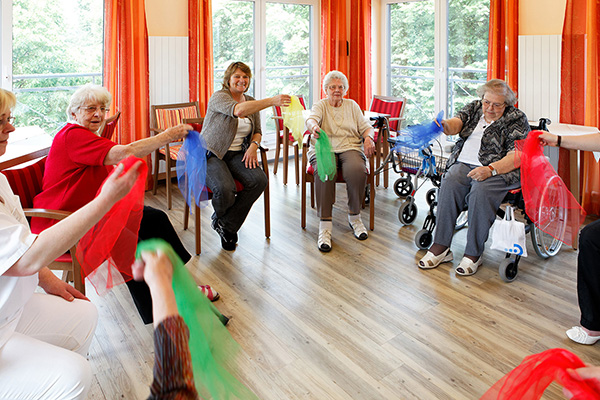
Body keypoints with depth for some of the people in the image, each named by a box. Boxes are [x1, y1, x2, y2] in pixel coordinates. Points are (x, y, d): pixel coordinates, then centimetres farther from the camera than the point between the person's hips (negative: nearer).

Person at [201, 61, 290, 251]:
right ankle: (220, 217, 8)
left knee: (259, 180, -23)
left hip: (238, 155, 6)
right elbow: (239, 110, -30)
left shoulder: (251, 102, 13)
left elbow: (257, 131, 18)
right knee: (225, 189, -33)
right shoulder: (219, 97, -9)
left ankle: (227, 226, -7)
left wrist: (253, 145, -7)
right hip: (211, 155, -6)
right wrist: (272, 101, -39)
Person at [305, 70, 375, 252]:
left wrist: (368, 138, -11)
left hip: (349, 148, 2)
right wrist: (314, 127, -38)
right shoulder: (320, 105, 11)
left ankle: (354, 217, -14)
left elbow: (365, 127, 15)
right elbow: (311, 118, -12)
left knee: (357, 170, -34)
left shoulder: (352, 105, 20)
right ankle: (325, 226, -35)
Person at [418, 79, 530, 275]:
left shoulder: (517, 119, 0)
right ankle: (440, 246, -23)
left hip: (500, 169, -4)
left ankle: (473, 253, -23)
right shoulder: (474, 107, 15)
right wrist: (444, 125, -29)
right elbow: (457, 123, -4)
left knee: (480, 190, -34)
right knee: (449, 183, -27)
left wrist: (490, 170, -26)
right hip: (464, 164, 4)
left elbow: (516, 156, -11)